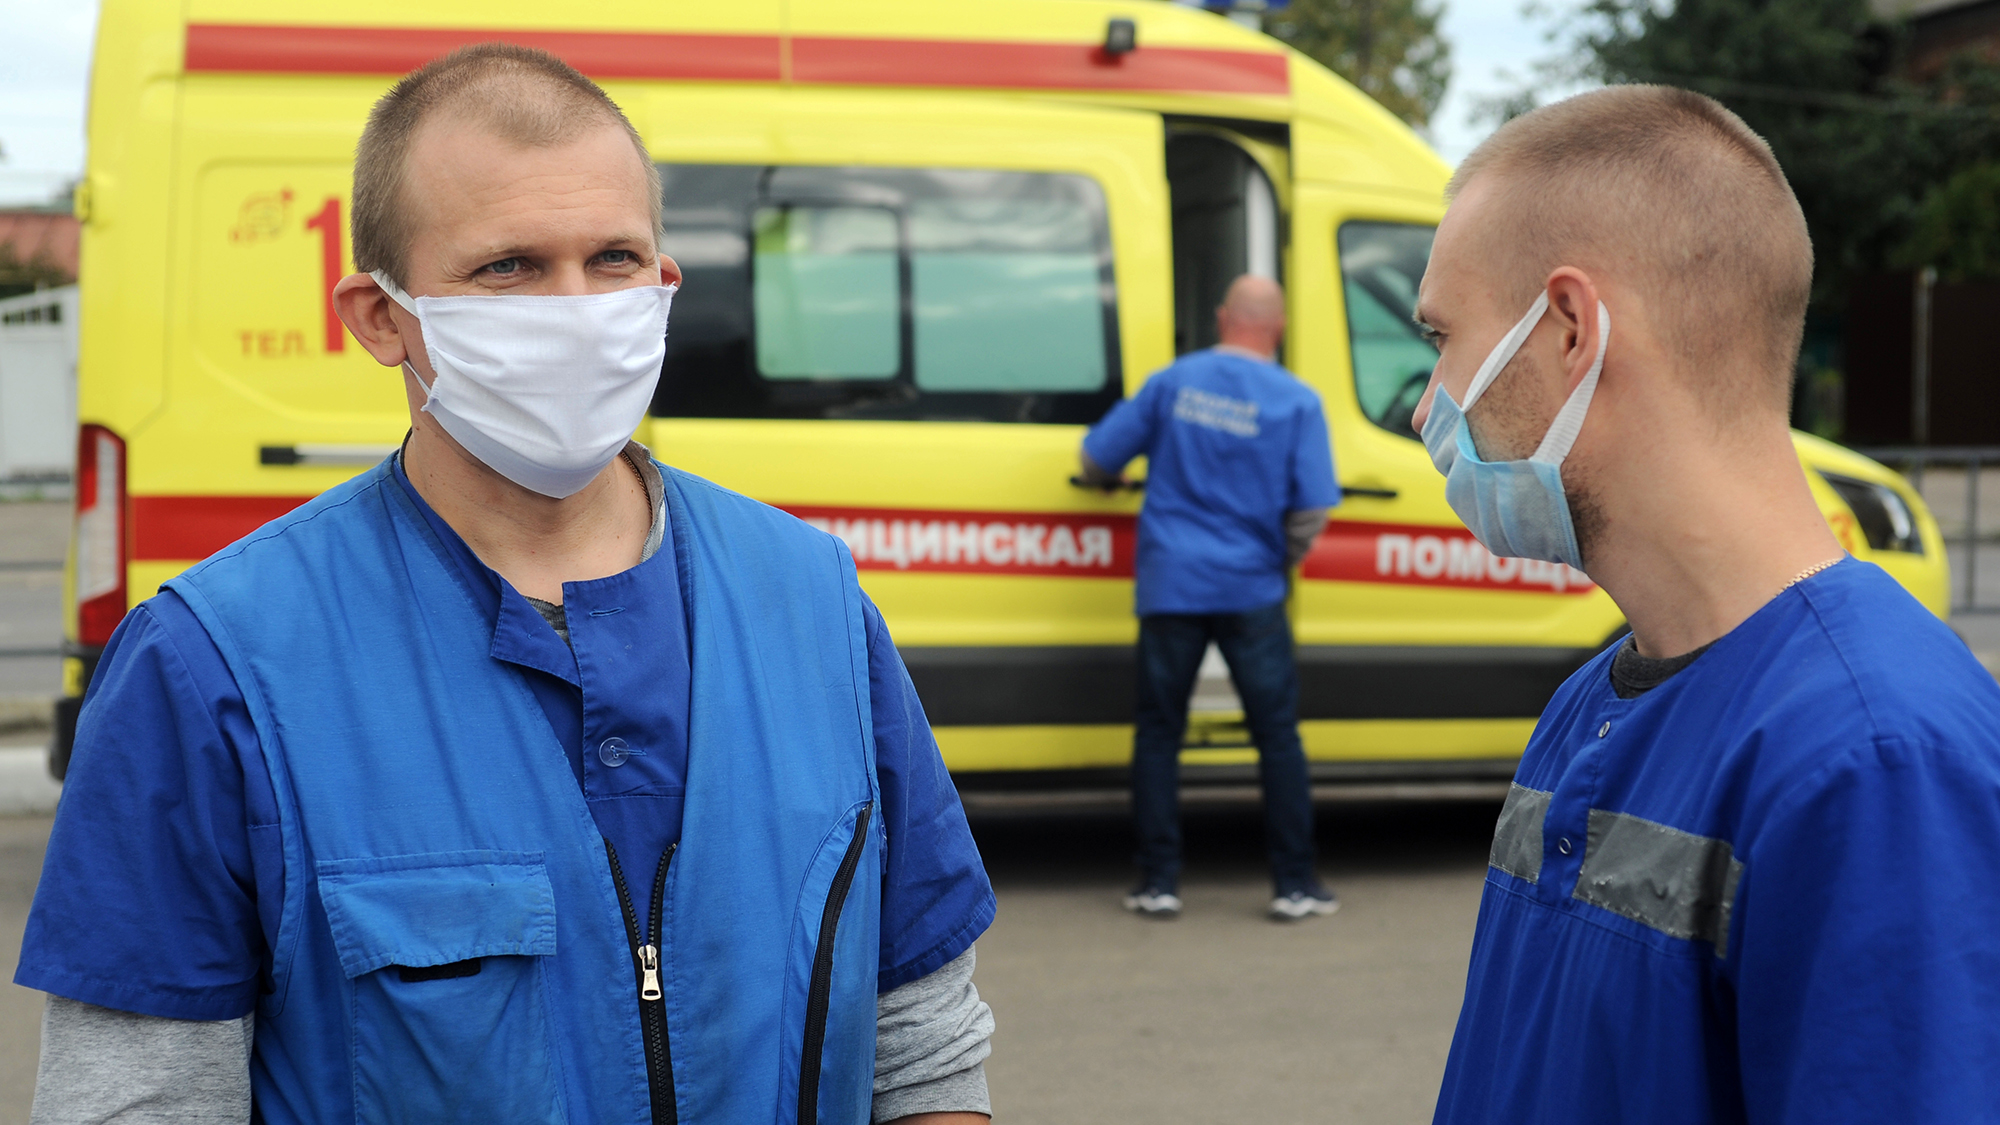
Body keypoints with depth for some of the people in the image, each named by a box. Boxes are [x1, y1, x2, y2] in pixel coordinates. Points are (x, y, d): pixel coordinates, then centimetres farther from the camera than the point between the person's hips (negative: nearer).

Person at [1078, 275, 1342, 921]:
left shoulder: (1173, 382, 2)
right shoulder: (1297, 402, -3)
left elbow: (1098, 460, 6)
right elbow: (1312, 510, -7)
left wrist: (1112, 485, 30)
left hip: (1170, 587, 1)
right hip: (1251, 593, -1)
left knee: (1158, 732, 9)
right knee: (1277, 735, 7)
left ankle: (1158, 881, 9)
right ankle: (1294, 884, 8)